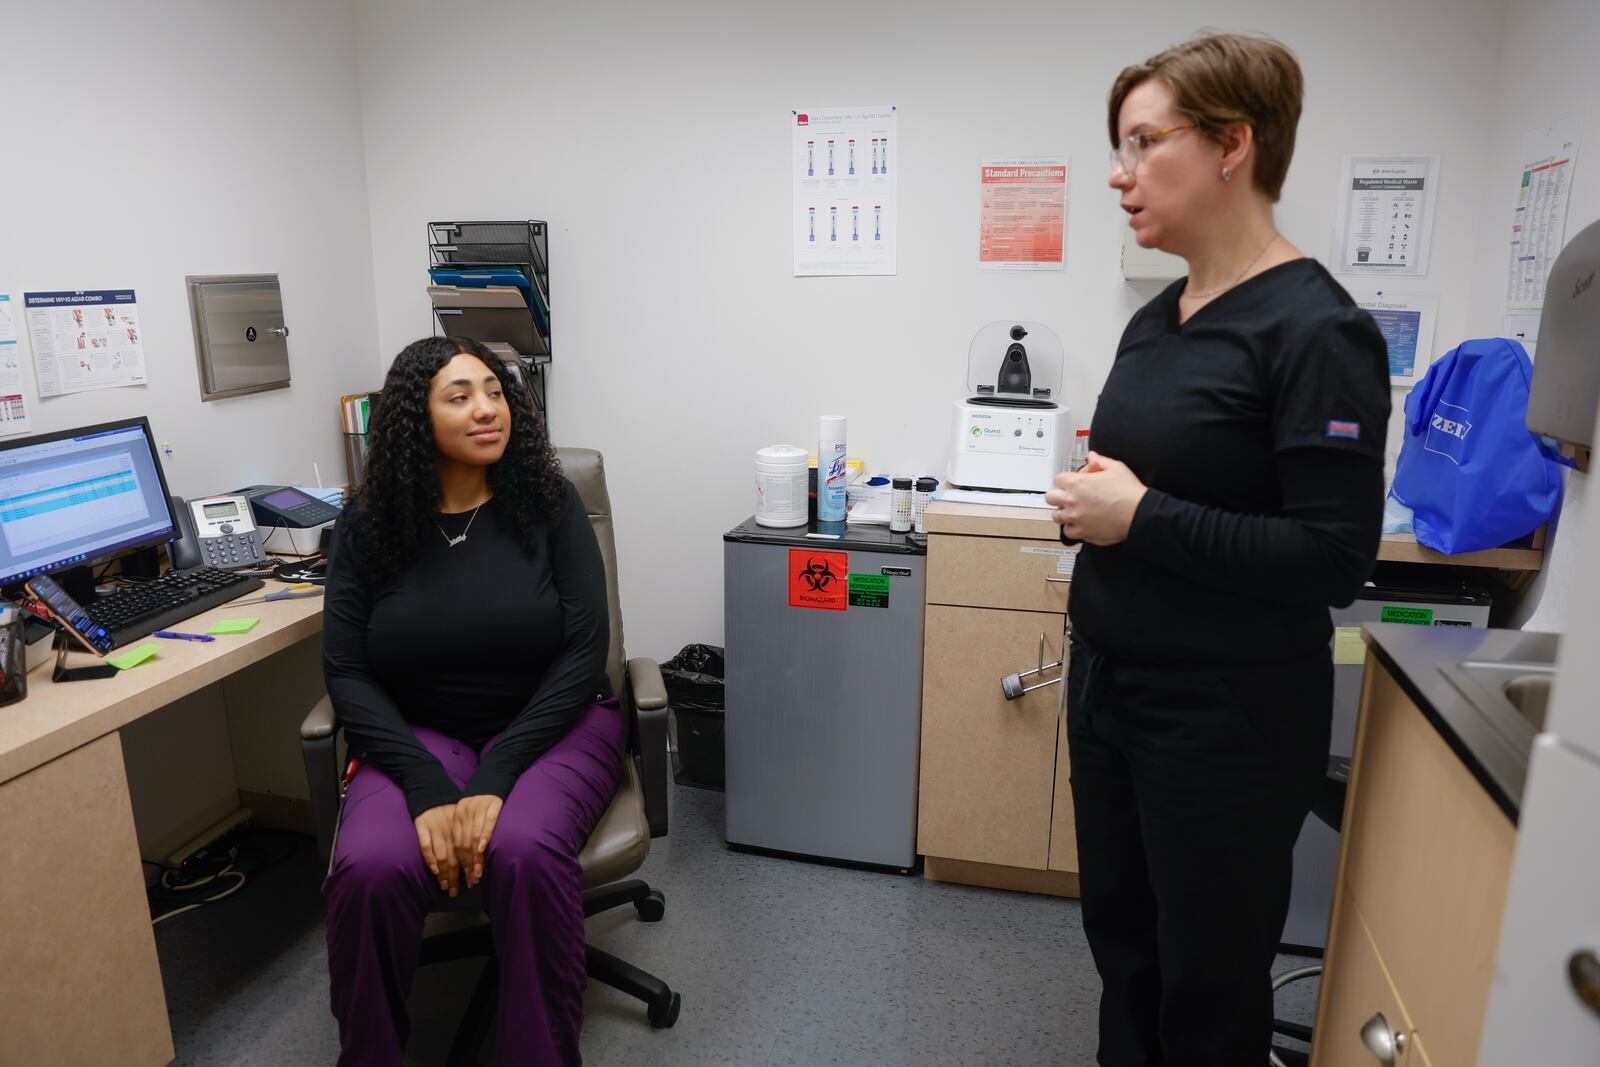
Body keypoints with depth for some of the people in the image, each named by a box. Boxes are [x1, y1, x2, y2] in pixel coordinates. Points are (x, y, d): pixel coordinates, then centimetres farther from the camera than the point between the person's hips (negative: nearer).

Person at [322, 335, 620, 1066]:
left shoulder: (549, 504, -4)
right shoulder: (367, 526, 0)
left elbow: (583, 654, -9)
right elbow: (347, 673, -3)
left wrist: (495, 778, -19)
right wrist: (427, 787, -18)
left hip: (550, 726, -1)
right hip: (421, 736, 2)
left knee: (525, 853, -32)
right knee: (368, 871, -27)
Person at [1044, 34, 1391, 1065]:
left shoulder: (1316, 330, -16)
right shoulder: (1156, 319, 7)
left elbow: (1336, 557, -20)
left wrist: (1141, 516, -21)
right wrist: (1094, 499, 2)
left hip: (1227, 713, -7)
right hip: (1110, 679, 7)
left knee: (1207, 977, 12)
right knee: (1121, 934, 21)